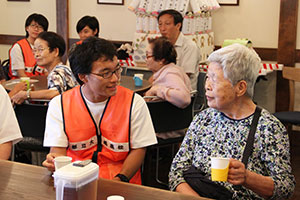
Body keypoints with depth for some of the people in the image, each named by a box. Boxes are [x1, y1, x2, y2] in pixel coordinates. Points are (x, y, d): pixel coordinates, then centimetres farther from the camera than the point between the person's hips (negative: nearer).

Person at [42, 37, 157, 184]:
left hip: (122, 185, 0)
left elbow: (138, 149, 3)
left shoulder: (135, 103, 0)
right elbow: (58, 149, 3)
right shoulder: (59, 105, 3)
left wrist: (121, 178, -13)